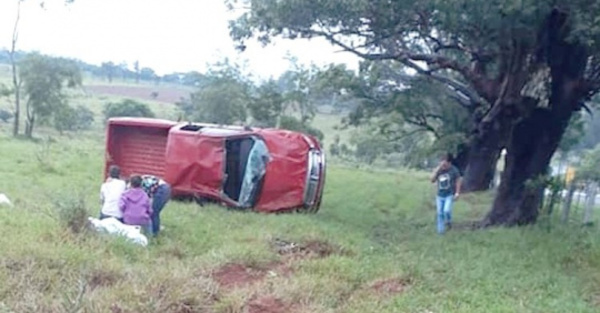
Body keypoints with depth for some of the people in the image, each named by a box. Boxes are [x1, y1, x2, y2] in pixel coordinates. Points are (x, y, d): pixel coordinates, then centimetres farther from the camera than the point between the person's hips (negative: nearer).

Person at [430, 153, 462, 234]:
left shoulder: (454, 170, -11)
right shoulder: (439, 170, -2)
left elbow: (458, 181, -5)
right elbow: (432, 180, -8)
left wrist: (457, 193, -10)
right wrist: (437, 170, -16)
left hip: (450, 195, -4)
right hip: (440, 196, 4)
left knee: (446, 210, -20)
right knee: (440, 213, 6)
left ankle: (448, 222, 11)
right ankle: (440, 230, 17)